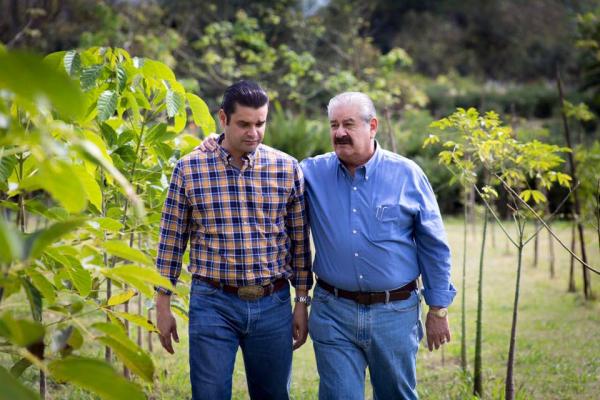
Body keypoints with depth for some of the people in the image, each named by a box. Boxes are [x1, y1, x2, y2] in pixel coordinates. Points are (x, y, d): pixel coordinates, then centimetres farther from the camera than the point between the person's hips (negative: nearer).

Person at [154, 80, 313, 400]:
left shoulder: (287, 168, 0)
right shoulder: (189, 169, -3)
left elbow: (300, 240, 6)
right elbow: (171, 240, 3)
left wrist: (302, 301, 6)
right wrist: (163, 305, 3)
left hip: (273, 304, 2)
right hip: (213, 303, -2)